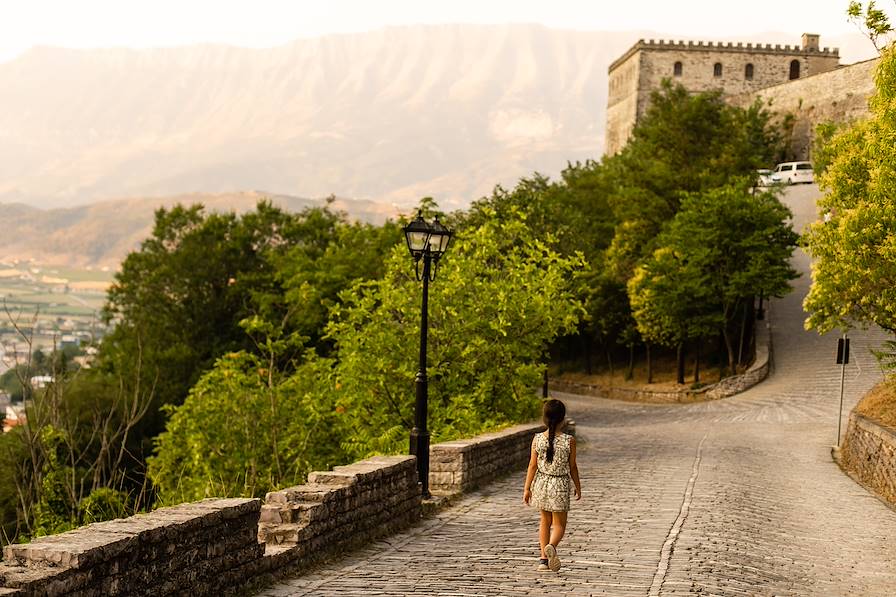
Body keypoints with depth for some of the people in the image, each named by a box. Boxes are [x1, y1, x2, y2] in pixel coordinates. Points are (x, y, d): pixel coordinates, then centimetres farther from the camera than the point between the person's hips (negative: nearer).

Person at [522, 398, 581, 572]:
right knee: (559, 524, 6)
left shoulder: (537, 439, -7)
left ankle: (544, 558, 15)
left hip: (541, 483, 3)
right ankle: (551, 546, -25)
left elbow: (533, 465, -3)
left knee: (545, 521, 18)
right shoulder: (569, 441, -12)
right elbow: (572, 467, -4)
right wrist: (578, 487, 9)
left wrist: (527, 488, 4)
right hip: (560, 485, -3)